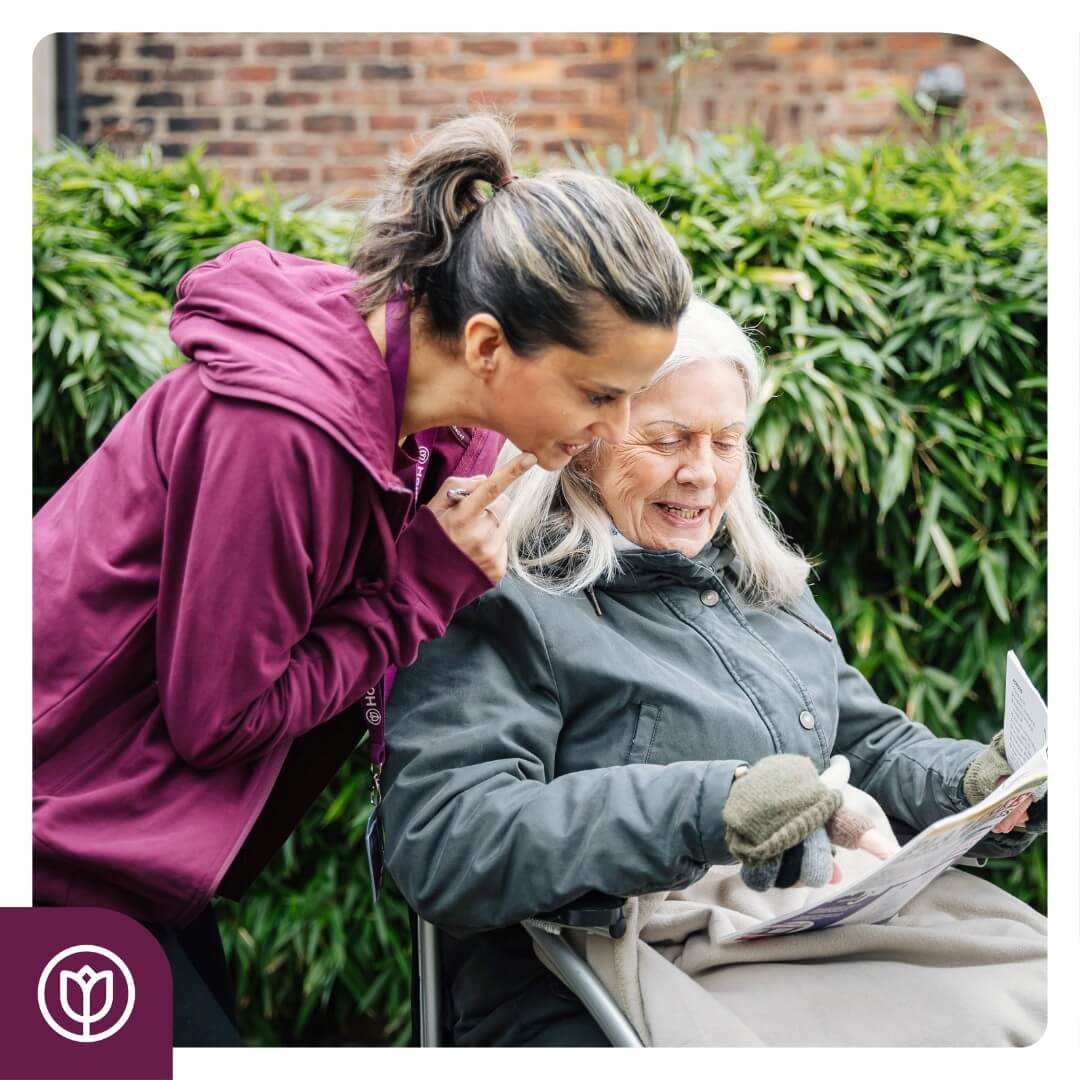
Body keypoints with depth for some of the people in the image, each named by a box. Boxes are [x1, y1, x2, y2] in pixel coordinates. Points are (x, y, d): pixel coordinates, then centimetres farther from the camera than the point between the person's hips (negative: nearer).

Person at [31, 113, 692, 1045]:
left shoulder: (447, 407, -4)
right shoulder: (278, 427, -30)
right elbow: (217, 718, -21)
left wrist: (461, 572, -12)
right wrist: (427, 583, -19)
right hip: (60, 833, -8)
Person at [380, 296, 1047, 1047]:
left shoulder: (769, 590, 22)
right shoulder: (503, 610, -5)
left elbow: (871, 747, 27)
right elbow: (440, 847, -16)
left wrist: (976, 786, 3)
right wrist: (704, 811, -25)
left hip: (823, 941, 8)